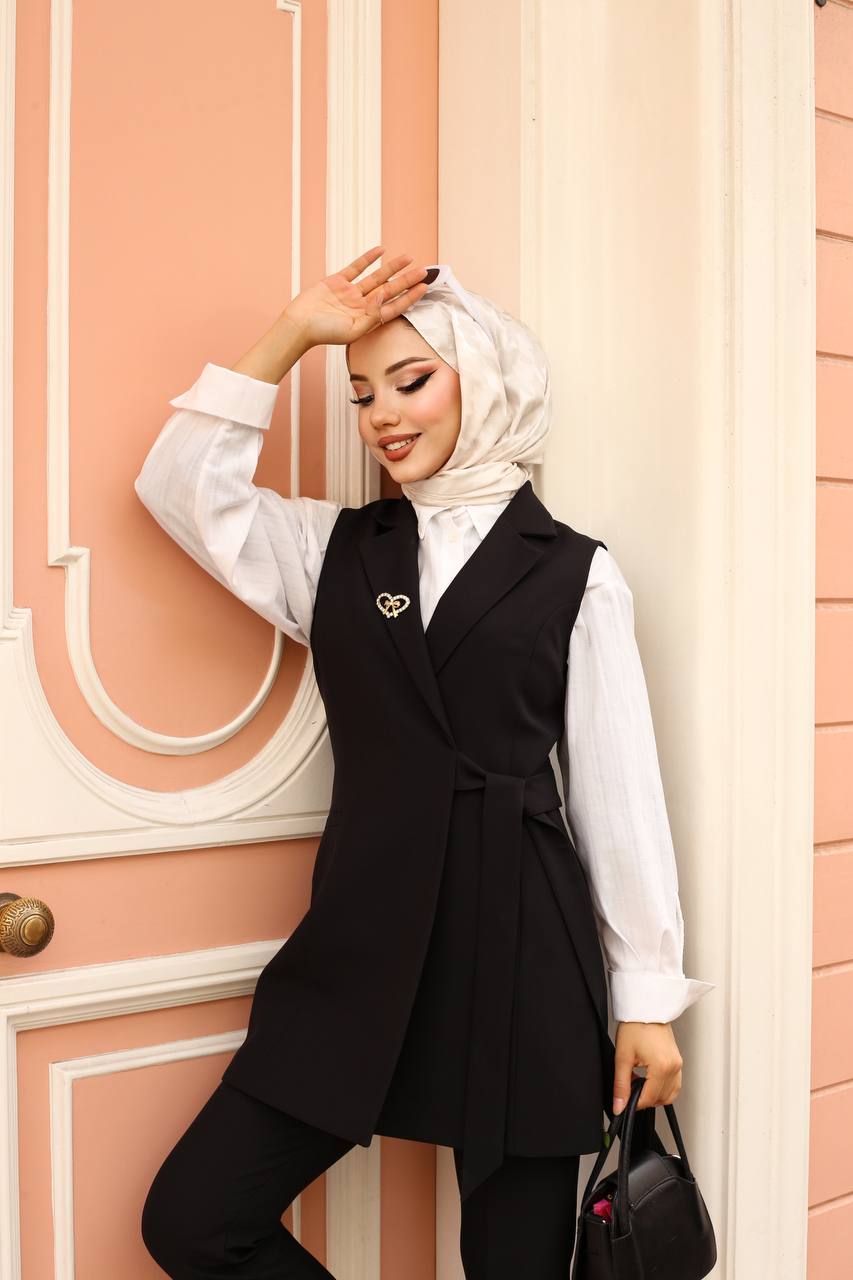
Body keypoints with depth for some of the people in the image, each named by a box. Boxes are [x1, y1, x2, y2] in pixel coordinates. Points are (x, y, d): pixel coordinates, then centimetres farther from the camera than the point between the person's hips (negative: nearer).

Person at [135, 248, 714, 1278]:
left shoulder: (574, 574, 0)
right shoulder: (335, 549, 9)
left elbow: (619, 789, 0)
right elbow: (182, 488, -1)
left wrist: (648, 995, 1)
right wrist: (292, 333, -5)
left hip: (522, 951, -2)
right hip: (359, 946, 3)